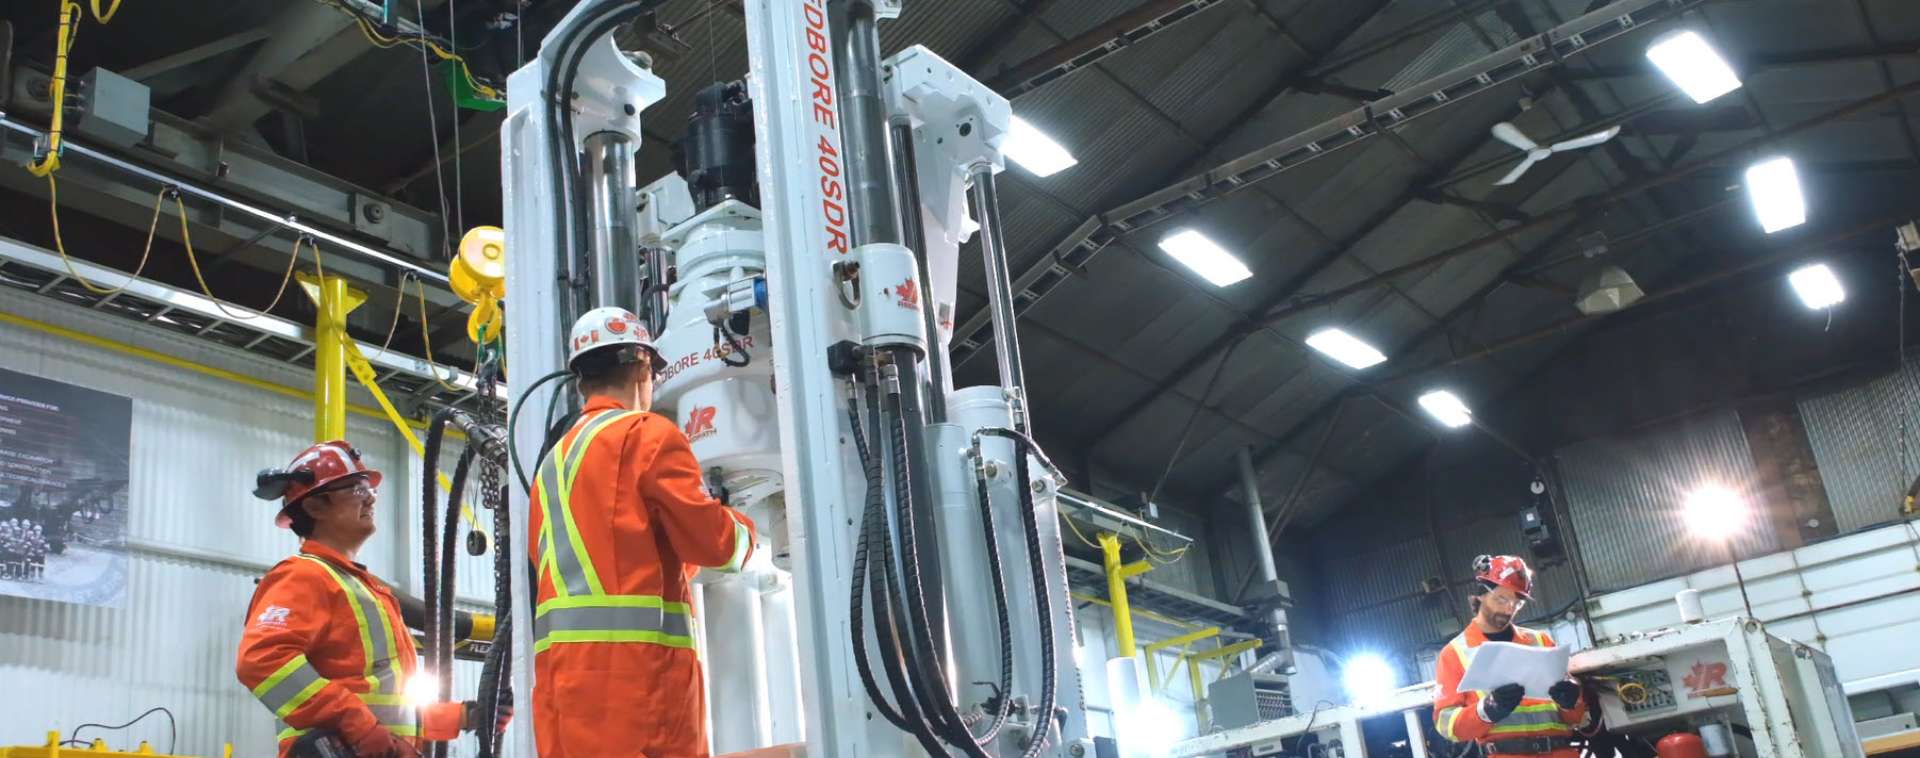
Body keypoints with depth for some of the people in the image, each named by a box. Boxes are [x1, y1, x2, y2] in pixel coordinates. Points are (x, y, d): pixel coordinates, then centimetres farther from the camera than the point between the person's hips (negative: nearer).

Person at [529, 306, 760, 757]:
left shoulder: (554, 461, 23)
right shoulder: (648, 434, 0)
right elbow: (713, 542, -5)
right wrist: (743, 531, 17)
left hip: (561, 665, 8)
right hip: (633, 658, -8)